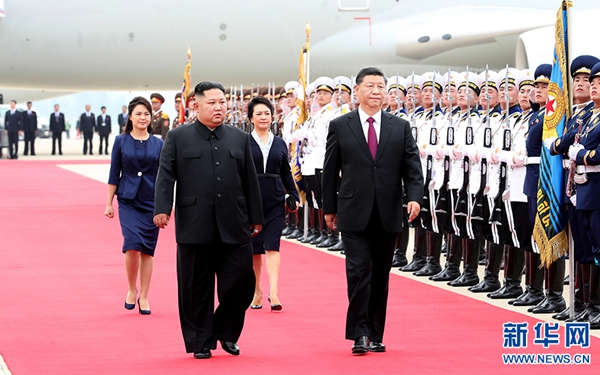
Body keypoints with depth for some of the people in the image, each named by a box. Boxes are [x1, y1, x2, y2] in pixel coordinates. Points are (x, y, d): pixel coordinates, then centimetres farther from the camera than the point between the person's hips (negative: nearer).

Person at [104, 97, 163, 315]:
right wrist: (109, 203, 2)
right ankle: (131, 290, 4)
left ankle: (143, 298, 12)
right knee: (132, 245, -17)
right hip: (128, 201, -2)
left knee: (148, 250, 3)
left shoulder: (158, 144, 5)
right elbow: (114, 175, 4)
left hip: (151, 203, 2)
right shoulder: (121, 142, 2)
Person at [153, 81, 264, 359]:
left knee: (241, 280, -2)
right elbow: (165, 176, -1)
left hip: (234, 227, 2)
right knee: (196, 288, 2)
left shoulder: (240, 139, 14)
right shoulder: (178, 138, 5)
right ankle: (200, 342, 12)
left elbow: (250, 181, 14)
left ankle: (227, 332, 19)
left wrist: (255, 217, 13)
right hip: (195, 228, -2)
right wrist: (162, 209, -13)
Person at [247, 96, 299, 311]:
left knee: (272, 246, -9)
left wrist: (294, 196, 3)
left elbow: (286, 172, 12)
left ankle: (273, 292, -17)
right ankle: (256, 291, 20)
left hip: (275, 201, 1)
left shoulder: (280, 144, 10)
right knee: (254, 248, 7)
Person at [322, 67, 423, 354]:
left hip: (387, 215, 2)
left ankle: (375, 335, 15)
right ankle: (360, 334, -7)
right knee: (359, 272, -10)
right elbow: (330, 170, 6)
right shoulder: (340, 126, 3)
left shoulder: (401, 128, 8)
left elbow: (412, 168, 4)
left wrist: (415, 197, -12)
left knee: (380, 276, 8)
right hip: (354, 214, -2)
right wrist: (329, 207, 6)